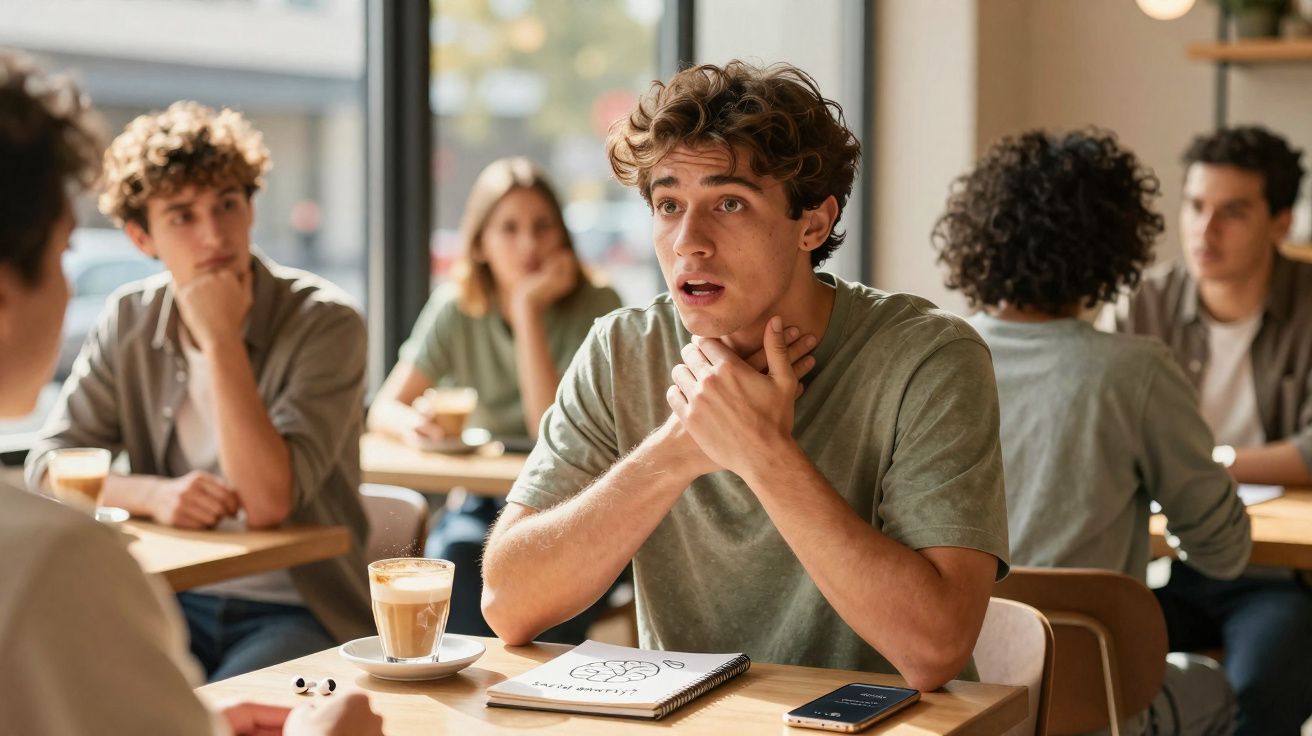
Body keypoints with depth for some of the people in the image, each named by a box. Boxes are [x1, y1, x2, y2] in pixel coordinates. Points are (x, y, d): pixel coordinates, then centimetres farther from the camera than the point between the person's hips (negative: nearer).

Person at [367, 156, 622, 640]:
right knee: (453, 555, -32)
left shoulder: (595, 307, -9)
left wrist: (528, 309, -21)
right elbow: (384, 408, -2)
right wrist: (412, 424, -27)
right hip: (482, 505, 2)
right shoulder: (456, 308, 1)